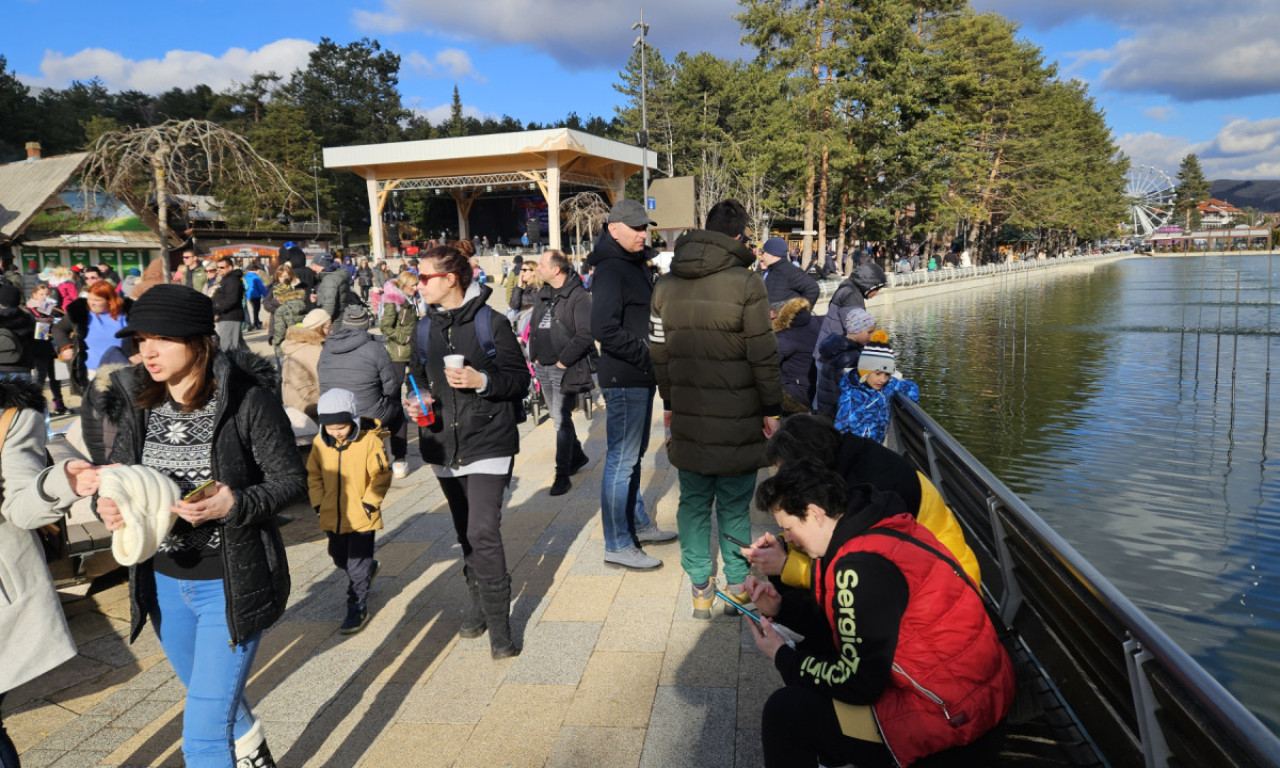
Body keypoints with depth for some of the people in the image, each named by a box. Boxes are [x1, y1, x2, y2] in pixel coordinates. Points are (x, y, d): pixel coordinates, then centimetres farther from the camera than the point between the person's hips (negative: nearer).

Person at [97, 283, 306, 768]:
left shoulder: (248, 399, -19)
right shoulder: (142, 404, -2)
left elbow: (290, 479, -14)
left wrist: (234, 505, -31)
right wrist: (108, 505, -19)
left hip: (231, 583, -6)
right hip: (164, 581, 7)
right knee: (210, 693, 30)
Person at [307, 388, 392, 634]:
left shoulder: (369, 441, -15)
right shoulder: (320, 442, -2)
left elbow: (381, 476, -10)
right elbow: (313, 475, 9)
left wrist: (369, 502, -14)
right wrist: (319, 502, 2)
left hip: (361, 517, -5)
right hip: (333, 517, 6)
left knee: (357, 567, 0)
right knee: (340, 560, 22)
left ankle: (358, 608, 16)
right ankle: (369, 568, 51)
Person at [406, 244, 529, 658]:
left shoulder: (491, 322, -8)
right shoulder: (423, 329, 8)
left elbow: (520, 379, -5)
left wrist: (482, 381, -21)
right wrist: (418, 400, 0)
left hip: (488, 442, -5)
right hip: (445, 444, 6)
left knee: (483, 533, -11)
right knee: (465, 533, 15)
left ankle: (498, 623, 1)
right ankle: (478, 603, 32)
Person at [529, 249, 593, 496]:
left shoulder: (579, 296, -12)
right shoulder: (544, 294, 13)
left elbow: (585, 335, -18)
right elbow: (533, 326, 21)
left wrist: (563, 361, -15)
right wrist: (534, 356, 11)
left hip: (566, 369, -8)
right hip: (544, 368, 8)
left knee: (562, 420, -8)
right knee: (558, 418, 15)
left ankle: (562, 473, 0)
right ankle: (577, 456, 33)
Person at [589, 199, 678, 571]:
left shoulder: (635, 264, 15)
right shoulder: (611, 270, -16)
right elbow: (604, 329, -26)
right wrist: (647, 355, -20)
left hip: (640, 376, 10)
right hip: (624, 379, -10)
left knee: (633, 455, 20)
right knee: (621, 460, -2)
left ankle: (638, 525, 34)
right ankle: (618, 545, 7)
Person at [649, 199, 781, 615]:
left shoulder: (666, 285, 7)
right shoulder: (746, 283, -10)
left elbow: (658, 350, 11)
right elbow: (763, 354, -11)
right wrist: (772, 408, -2)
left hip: (687, 416, 4)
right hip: (736, 421, -4)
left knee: (693, 501, 13)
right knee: (734, 505, 7)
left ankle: (700, 588, 20)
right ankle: (738, 588, 19)